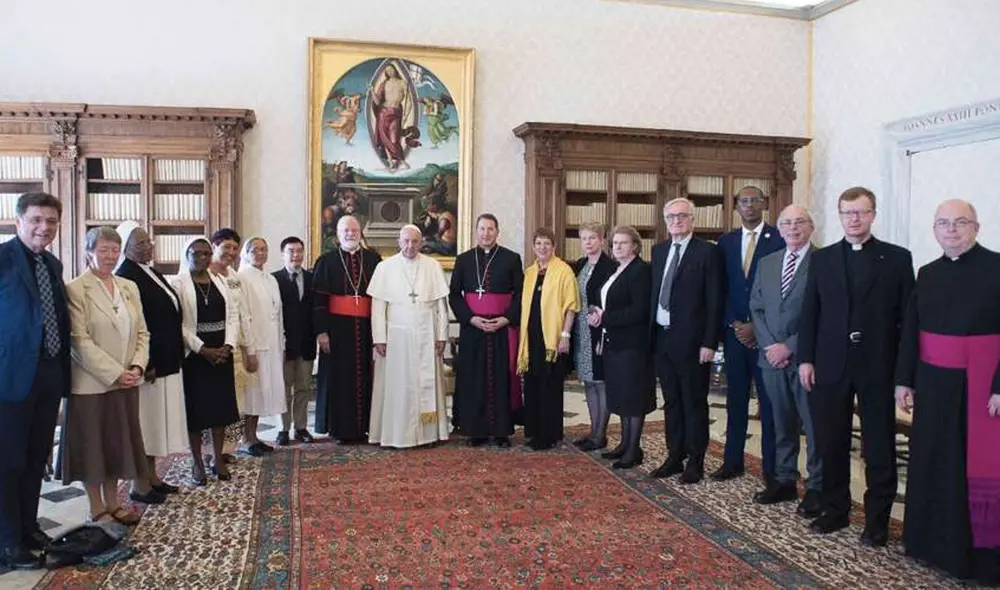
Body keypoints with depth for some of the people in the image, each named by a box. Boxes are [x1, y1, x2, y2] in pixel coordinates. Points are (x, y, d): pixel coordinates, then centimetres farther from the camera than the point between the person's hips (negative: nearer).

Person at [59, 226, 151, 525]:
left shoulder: (129, 287, 9)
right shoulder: (75, 289, -9)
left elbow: (141, 332, 9)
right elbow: (79, 340, -15)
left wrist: (137, 366, -7)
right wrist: (115, 373, -17)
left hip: (126, 383, 5)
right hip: (92, 384, -5)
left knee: (118, 443, 14)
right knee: (93, 445, 7)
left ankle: (113, 503, 27)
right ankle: (97, 509, 20)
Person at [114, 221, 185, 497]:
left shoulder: (153, 273, 13)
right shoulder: (125, 278, -14)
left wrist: (174, 356, 14)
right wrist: (144, 364, -21)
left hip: (167, 361, 9)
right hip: (147, 363, -9)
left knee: (158, 419, 14)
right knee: (145, 421, 0)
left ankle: (151, 476, 24)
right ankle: (139, 483, 11)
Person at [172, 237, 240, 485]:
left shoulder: (220, 281, 9)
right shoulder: (178, 284, -5)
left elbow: (233, 315, 6)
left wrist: (228, 346, -8)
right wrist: (203, 349, -17)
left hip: (222, 353, 4)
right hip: (194, 355, -4)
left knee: (221, 406, 7)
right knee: (196, 408, 2)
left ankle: (218, 459, 19)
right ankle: (197, 463, 13)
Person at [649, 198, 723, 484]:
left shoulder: (708, 251, -6)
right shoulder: (659, 250, 12)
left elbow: (714, 301, -9)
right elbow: (654, 292, 13)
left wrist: (709, 343, -13)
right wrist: (651, 333, 7)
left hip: (691, 341, -6)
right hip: (662, 338, 6)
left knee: (695, 403, 5)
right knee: (671, 402, 14)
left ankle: (695, 462, 17)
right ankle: (674, 457, 25)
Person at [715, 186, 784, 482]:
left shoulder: (780, 239, -3)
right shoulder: (725, 242, 11)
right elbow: (721, 289, 10)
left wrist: (758, 327, -10)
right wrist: (734, 324, -3)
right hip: (734, 332, 4)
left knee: (769, 402, 2)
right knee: (735, 399, 10)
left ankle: (771, 466, 12)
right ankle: (733, 461, 19)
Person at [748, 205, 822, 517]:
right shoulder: (766, 263, 13)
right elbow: (756, 308, 11)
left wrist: (789, 347, -13)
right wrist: (768, 346, -3)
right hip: (772, 357, 5)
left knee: (815, 424, 2)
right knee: (782, 422, 13)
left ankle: (816, 488, 13)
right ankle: (784, 480, 24)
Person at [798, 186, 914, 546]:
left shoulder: (897, 258, 2)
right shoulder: (821, 259, 7)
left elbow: (907, 317, 0)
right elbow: (809, 313, 6)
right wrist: (805, 359, -1)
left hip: (877, 368, -2)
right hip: (830, 367, 2)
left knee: (880, 448, 6)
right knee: (832, 445, 10)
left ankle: (877, 520, 18)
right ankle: (835, 510, 25)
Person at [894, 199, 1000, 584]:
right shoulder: (927, 274, 8)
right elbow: (910, 331, 10)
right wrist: (904, 380, 6)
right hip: (933, 384, 5)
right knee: (932, 461, 11)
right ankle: (933, 541, 24)